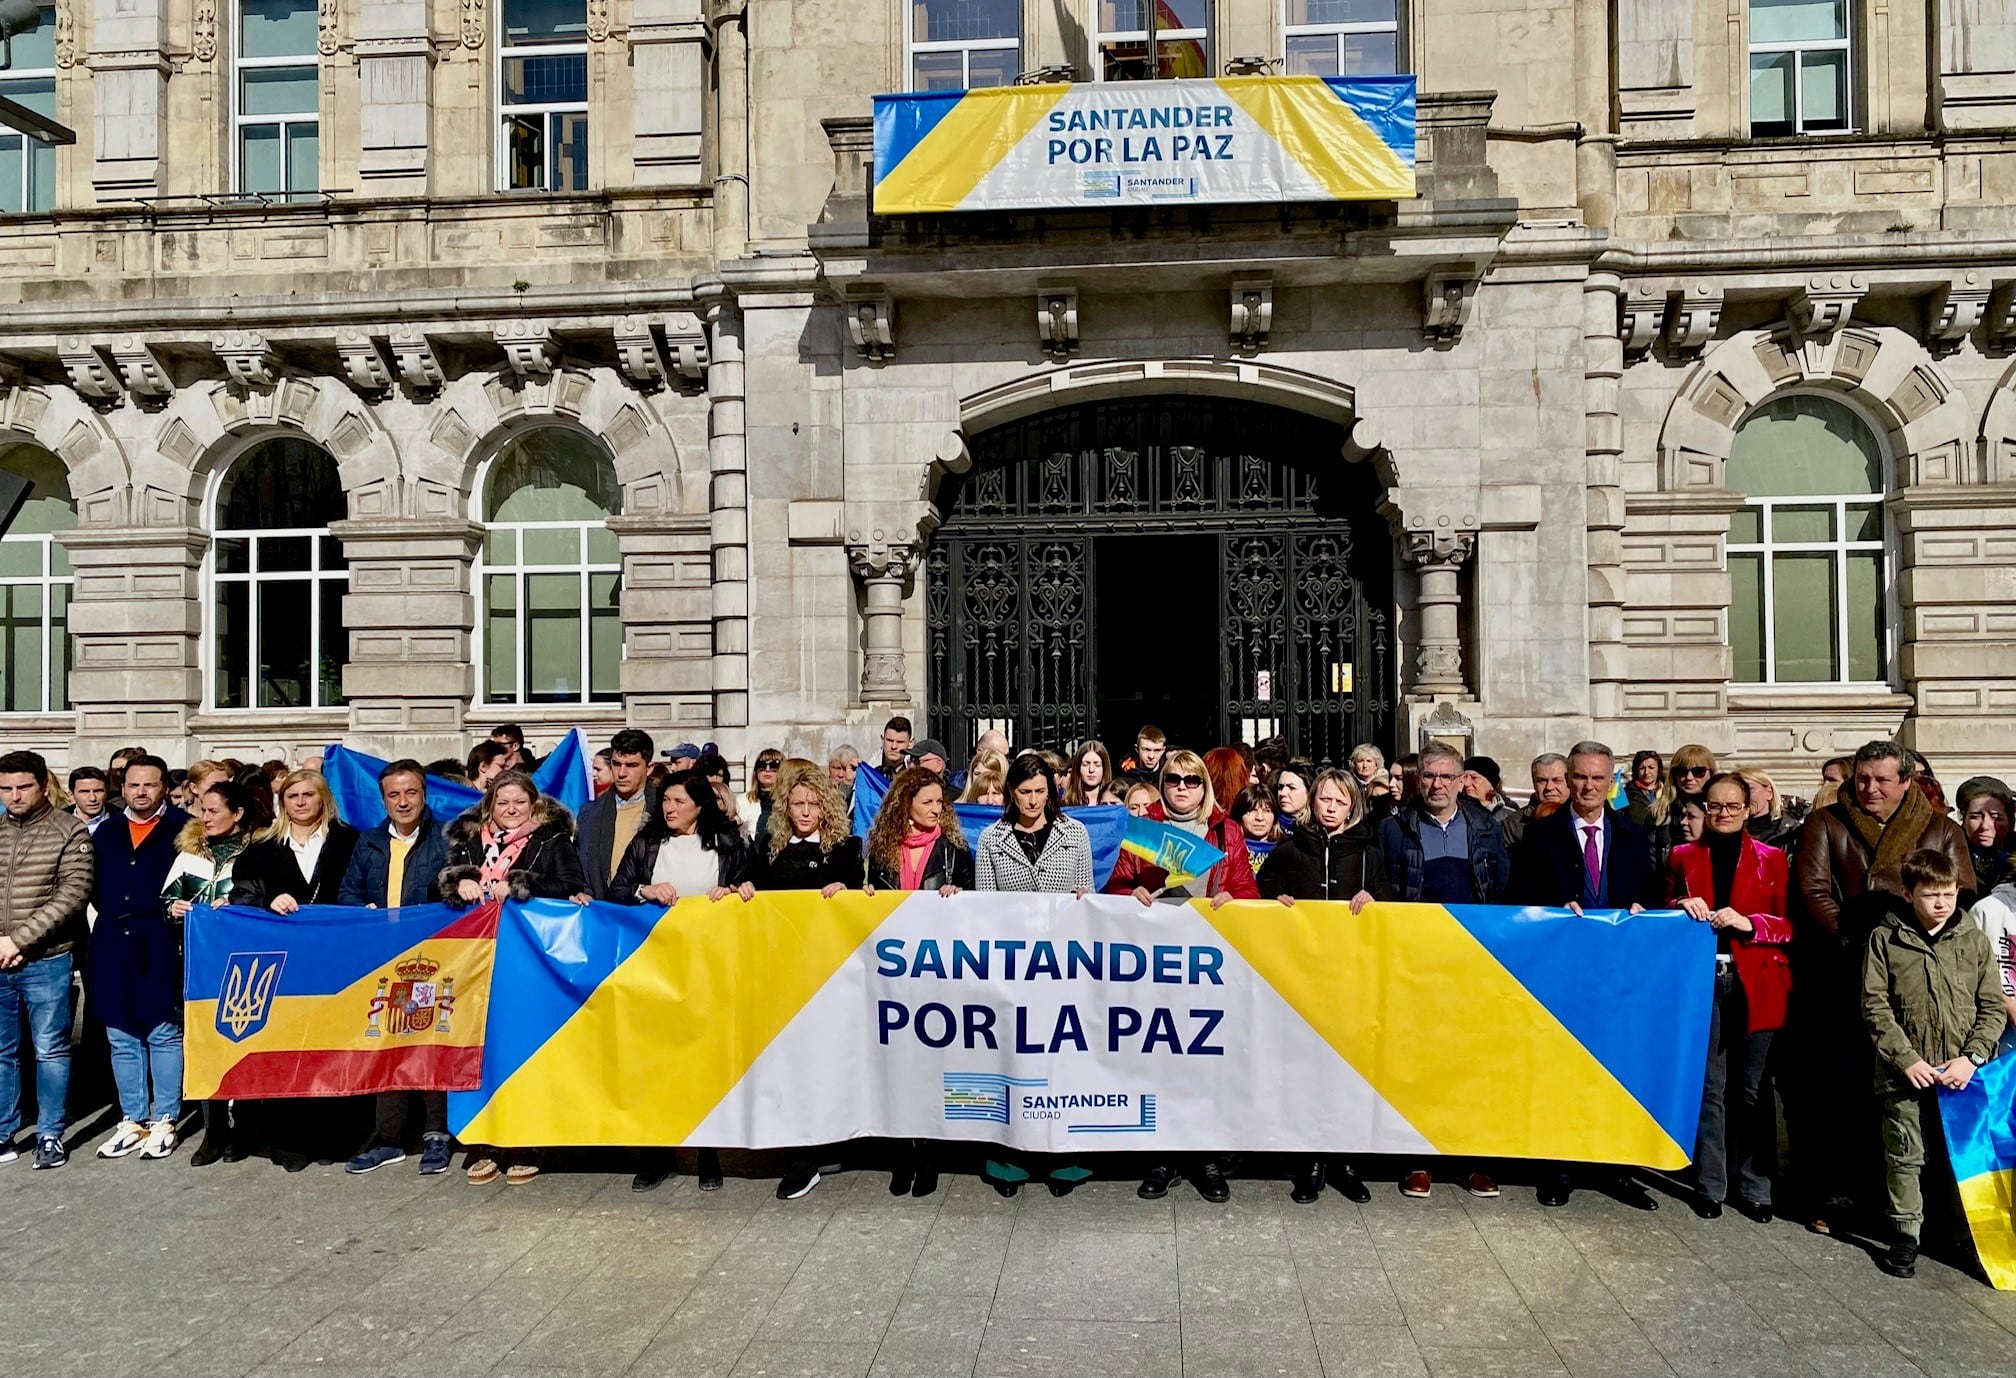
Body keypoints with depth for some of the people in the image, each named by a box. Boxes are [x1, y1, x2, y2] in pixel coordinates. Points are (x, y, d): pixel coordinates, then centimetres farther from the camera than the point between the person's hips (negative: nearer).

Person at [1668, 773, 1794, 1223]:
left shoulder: (1771, 859, 8)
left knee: (1753, 1090, 2)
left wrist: (1746, 923, -14)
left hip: (1755, 984, -1)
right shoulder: (1684, 857, 12)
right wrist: (1682, 907, -5)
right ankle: (1710, 1186, 11)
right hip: (1701, 980, 1)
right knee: (1709, 1088, 2)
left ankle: (1755, 1188, 14)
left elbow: (1788, 925, 3)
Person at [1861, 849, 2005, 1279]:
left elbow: (1993, 1008, 4)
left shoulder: (1975, 941, 3)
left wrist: (1971, 1057, -8)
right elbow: (1875, 1005, -3)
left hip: (1960, 1073, 1)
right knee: (1905, 1157, 6)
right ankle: (1906, 1232, 19)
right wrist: (1906, 1058, -11)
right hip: (1905, 1072, -1)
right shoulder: (1885, 938, -2)